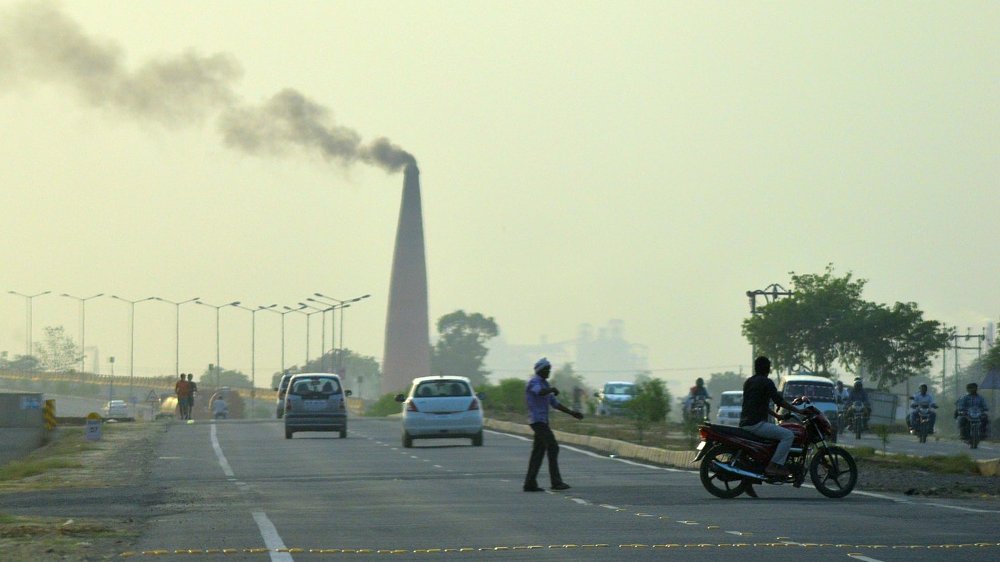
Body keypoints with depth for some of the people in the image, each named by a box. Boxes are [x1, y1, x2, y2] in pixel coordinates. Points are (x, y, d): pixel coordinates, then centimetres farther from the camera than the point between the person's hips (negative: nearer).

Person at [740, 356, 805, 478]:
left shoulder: (748, 382, 19)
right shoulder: (766, 382, -9)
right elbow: (779, 401, -14)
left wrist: (777, 415, 28)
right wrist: (798, 411, -7)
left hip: (745, 423, 10)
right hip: (756, 424, -10)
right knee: (788, 435, -14)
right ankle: (773, 466, -21)